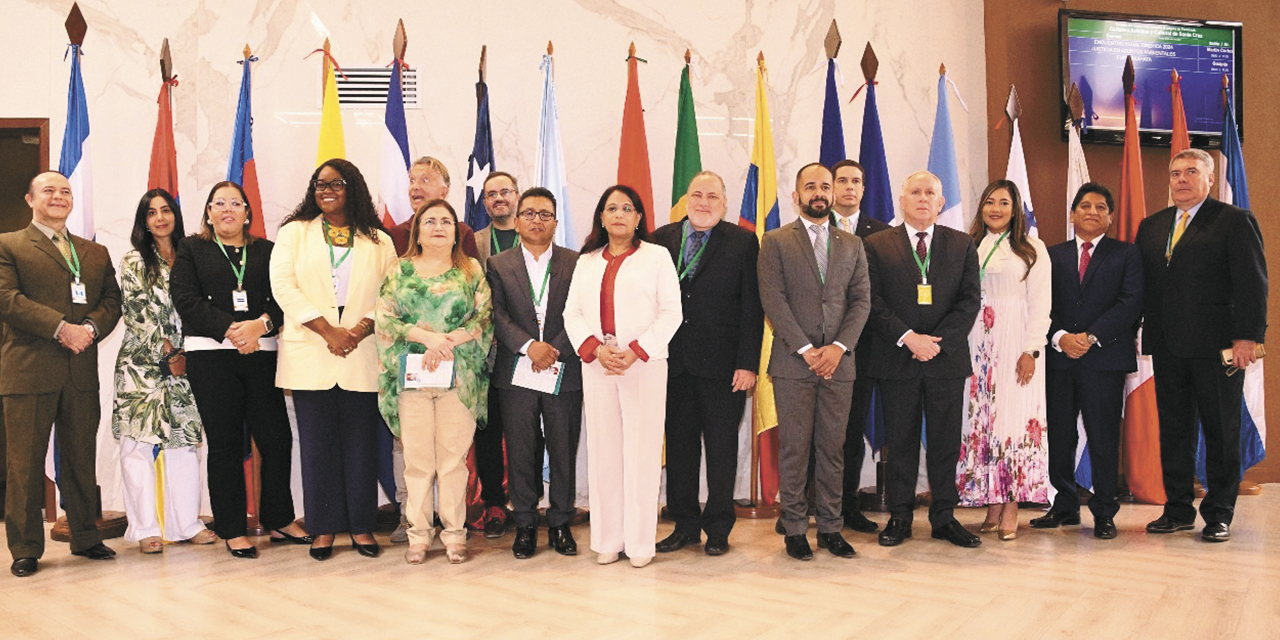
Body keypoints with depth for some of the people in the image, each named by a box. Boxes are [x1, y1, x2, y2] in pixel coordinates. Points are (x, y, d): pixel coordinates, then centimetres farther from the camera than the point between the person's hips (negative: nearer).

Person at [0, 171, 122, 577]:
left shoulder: (96, 253, 19)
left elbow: (112, 300, 10)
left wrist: (91, 328, -11)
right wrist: (61, 328, -17)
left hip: (82, 372, 4)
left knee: (81, 460, 10)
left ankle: (85, 537, 20)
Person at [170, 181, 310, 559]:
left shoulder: (267, 251, 15)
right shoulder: (192, 250, 11)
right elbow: (187, 301, -3)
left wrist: (261, 324, -15)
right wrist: (230, 329, -15)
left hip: (261, 353, 2)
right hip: (210, 355, -1)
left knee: (276, 438, 0)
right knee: (225, 443, 2)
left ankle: (278, 520, 16)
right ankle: (232, 530, 11)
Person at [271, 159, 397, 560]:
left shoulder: (378, 241, 12)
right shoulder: (294, 232, 11)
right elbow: (283, 286, -2)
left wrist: (360, 330, -14)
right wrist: (328, 331, -12)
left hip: (362, 358, 0)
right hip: (310, 357, 0)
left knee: (361, 443, 2)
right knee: (317, 444, 2)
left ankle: (362, 525, 13)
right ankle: (323, 528, 12)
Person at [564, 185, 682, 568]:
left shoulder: (657, 256, 6)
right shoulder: (587, 262, 17)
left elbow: (671, 313, -1)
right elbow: (572, 313, 10)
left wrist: (636, 351, -12)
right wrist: (596, 349, -8)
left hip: (644, 364, -3)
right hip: (597, 365, 3)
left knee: (642, 450, -3)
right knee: (603, 450, 4)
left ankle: (640, 542, 4)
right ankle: (607, 540, 11)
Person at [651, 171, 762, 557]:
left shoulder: (743, 242, 1)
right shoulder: (661, 240, 8)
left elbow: (752, 308, -3)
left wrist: (748, 364, -10)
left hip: (722, 365, -2)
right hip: (673, 362, 3)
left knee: (722, 449, 5)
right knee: (679, 445, 10)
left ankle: (718, 529, 18)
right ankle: (685, 525, 23)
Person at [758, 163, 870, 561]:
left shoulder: (852, 245, 15)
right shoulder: (776, 242, 4)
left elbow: (862, 300, 8)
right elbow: (774, 301, -5)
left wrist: (839, 346, -7)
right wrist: (806, 349, -11)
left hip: (838, 362, 3)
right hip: (793, 363, -3)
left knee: (833, 448, 6)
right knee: (794, 448, 1)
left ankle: (830, 527, 15)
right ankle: (794, 528, 9)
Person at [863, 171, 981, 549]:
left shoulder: (962, 245, 9)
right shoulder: (877, 245, 4)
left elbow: (970, 300, 2)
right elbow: (873, 302, -3)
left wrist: (938, 340, -11)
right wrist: (907, 337, -14)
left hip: (948, 359, 1)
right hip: (897, 361, -1)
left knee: (946, 443, 6)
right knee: (900, 443, 5)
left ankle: (944, 517, 17)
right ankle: (899, 517, 15)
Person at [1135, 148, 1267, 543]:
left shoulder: (1235, 221, -1)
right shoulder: (1151, 226, 15)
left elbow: (1252, 284, -8)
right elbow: (1141, 285, 13)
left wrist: (1247, 337, -15)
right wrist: (1146, 333, 4)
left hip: (1217, 347, -5)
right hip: (1167, 347, 5)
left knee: (1221, 431, 4)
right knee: (1173, 429, 9)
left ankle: (1219, 514, 14)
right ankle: (1178, 510, 19)